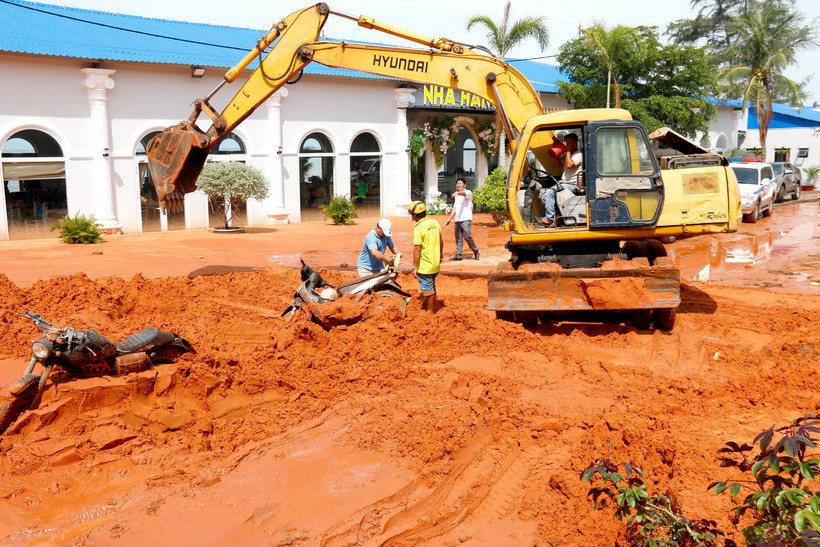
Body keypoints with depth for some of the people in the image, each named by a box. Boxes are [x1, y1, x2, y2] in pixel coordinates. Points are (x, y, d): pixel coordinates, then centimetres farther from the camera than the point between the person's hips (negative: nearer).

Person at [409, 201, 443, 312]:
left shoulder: (418, 228, -20)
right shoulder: (435, 223, 3)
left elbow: (417, 249, -20)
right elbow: (441, 241, 13)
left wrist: (414, 267, -15)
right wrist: (440, 256, 27)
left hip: (425, 266, -8)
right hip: (436, 264, 8)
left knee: (428, 290, 5)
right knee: (431, 287, 22)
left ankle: (430, 312, 16)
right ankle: (425, 306, 38)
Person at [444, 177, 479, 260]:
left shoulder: (468, 192, -2)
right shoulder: (457, 196, 22)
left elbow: (464, 193, -27)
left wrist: (457, 193, -48)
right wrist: (450, 218, 20)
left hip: (466, 219, -7)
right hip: (457, 220, 7)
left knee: (467, 236, -12)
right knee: (458, 238, 4)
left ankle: (475, 251, 8)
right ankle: (458, 255, 7)